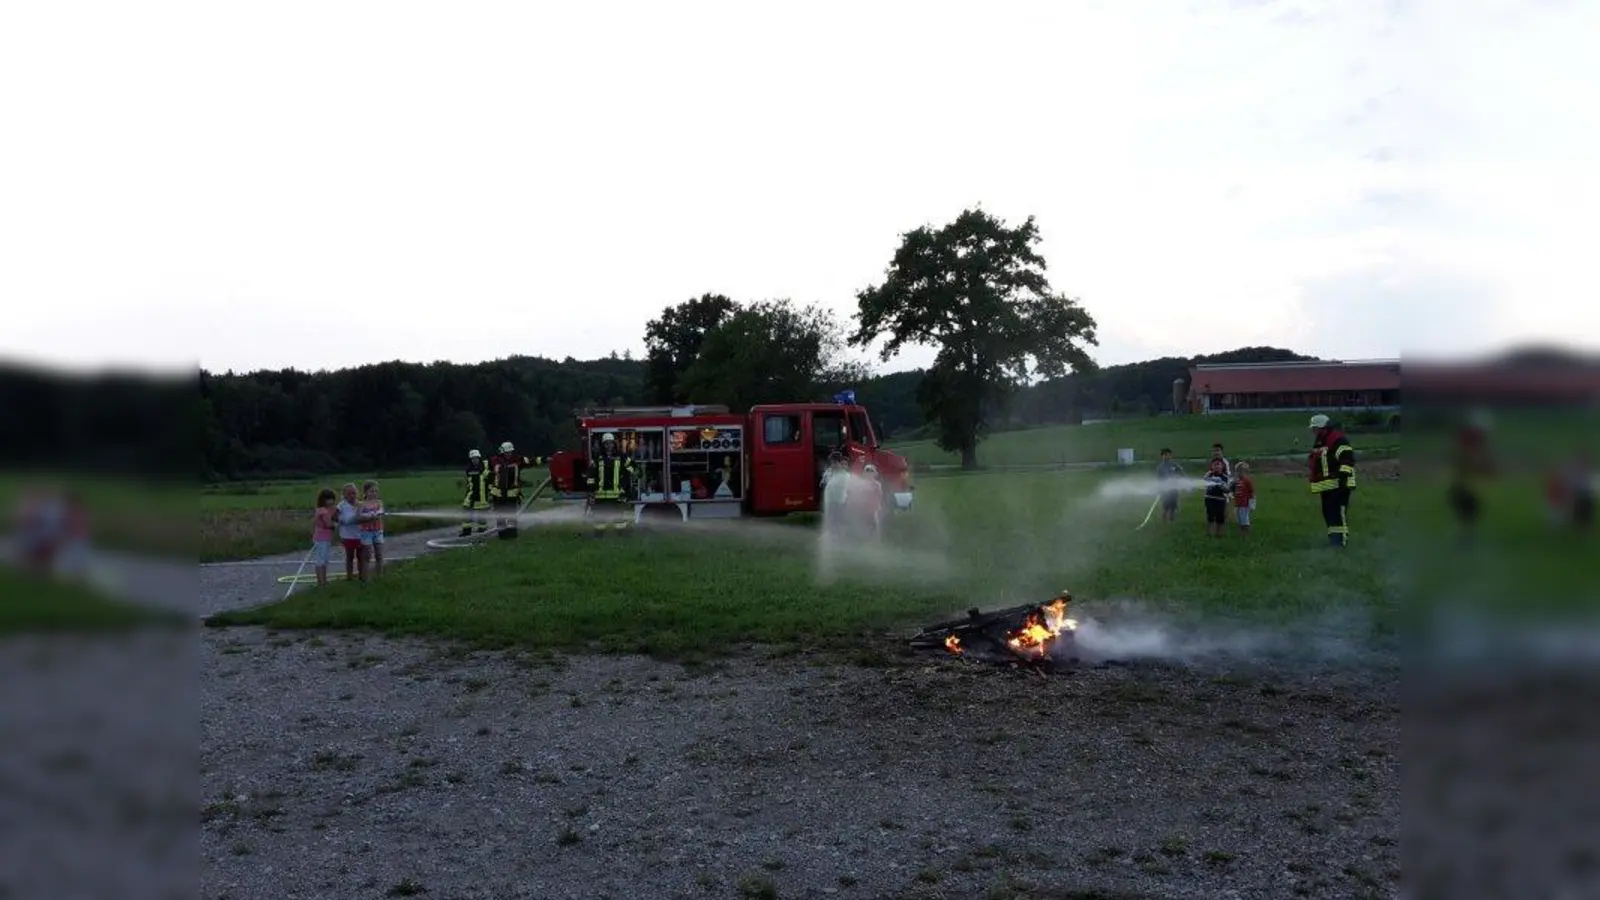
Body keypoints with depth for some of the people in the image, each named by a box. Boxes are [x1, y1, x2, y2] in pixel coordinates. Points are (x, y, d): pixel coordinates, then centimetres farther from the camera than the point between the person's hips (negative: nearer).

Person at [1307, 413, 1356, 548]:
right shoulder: (1319, 442, 19)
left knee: (1338, 512, -13)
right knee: (1328, 512, 12)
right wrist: (1315, 484, 28)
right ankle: (1334, 537, 20)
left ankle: (1341, 538, -12)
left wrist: (1343, 476, -25)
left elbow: (1347, 458, -22)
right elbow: (1316, 464, 28)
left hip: (1339, 485, -10)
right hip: (1326, 486, 10)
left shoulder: (1337, 439, -13)